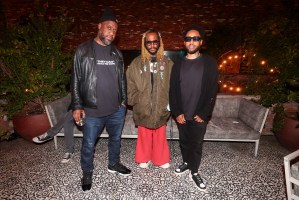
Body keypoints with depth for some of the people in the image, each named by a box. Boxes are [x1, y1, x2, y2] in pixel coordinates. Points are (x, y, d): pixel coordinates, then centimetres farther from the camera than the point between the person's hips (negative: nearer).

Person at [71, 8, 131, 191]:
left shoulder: (117, 53, 7)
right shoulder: (83, 50, -4)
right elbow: (76, 80, -3)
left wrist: (124, 101, 11)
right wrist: (77, 106, -7)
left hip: (117, 110, 4)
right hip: (93, 111, -3)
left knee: (116, 139, 19)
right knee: (88, 145, 11)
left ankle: (114, 164, 44)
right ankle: (87, 173, 36)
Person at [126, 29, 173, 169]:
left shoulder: (168, 63, -1)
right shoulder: (137, 63, -1)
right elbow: (130, 86, 0)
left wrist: (170, 103, -6)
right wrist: (136, 101, -7)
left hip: (161, 109, 0)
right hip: (143, 109, 0)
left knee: (160, 136, 15)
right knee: (144, 136, 15)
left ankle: (161, 159, 36)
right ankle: (143, 159, 36)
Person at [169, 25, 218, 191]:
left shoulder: (209, 62, -2)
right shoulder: (178, 63, 4)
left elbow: (212, 90, -5)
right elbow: (172, 90, 2)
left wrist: (203, 114, -10)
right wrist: (177, 112, -6)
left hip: (199, 115, -2)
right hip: (181, 114, 3)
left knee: (196, 144, 8)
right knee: (184, 141, 16)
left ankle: (194, 171, 27)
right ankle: (186, 162, 40)